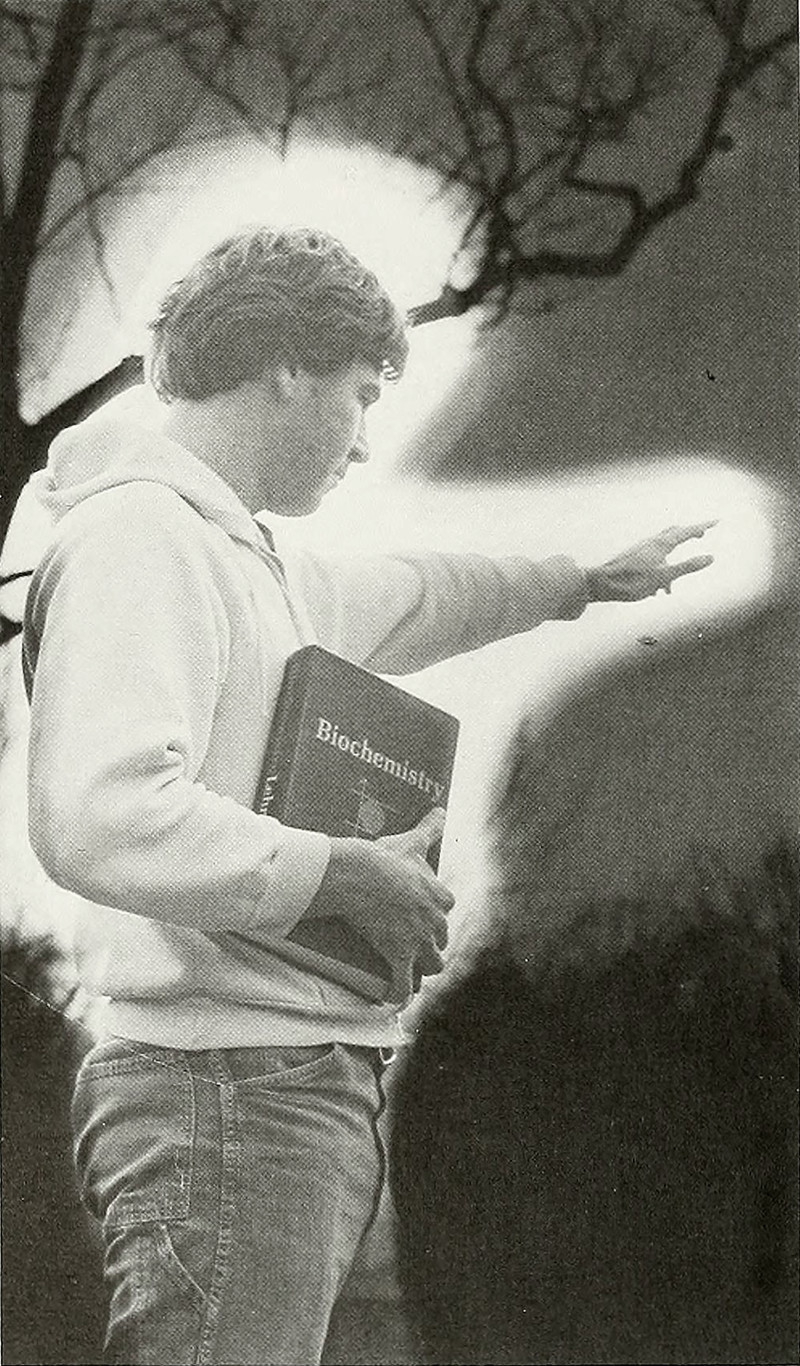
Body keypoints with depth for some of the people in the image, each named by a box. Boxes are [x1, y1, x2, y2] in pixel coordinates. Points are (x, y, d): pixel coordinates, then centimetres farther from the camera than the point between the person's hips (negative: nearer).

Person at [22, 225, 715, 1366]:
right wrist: (346, 875, -17)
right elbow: (99, 820, -26)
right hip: (230, 1089, -10)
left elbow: (406, 599, 41)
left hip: (297, 1091, 10)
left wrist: (585, 579, 52)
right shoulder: (139, 536, -12)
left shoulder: (233, 549, 21)